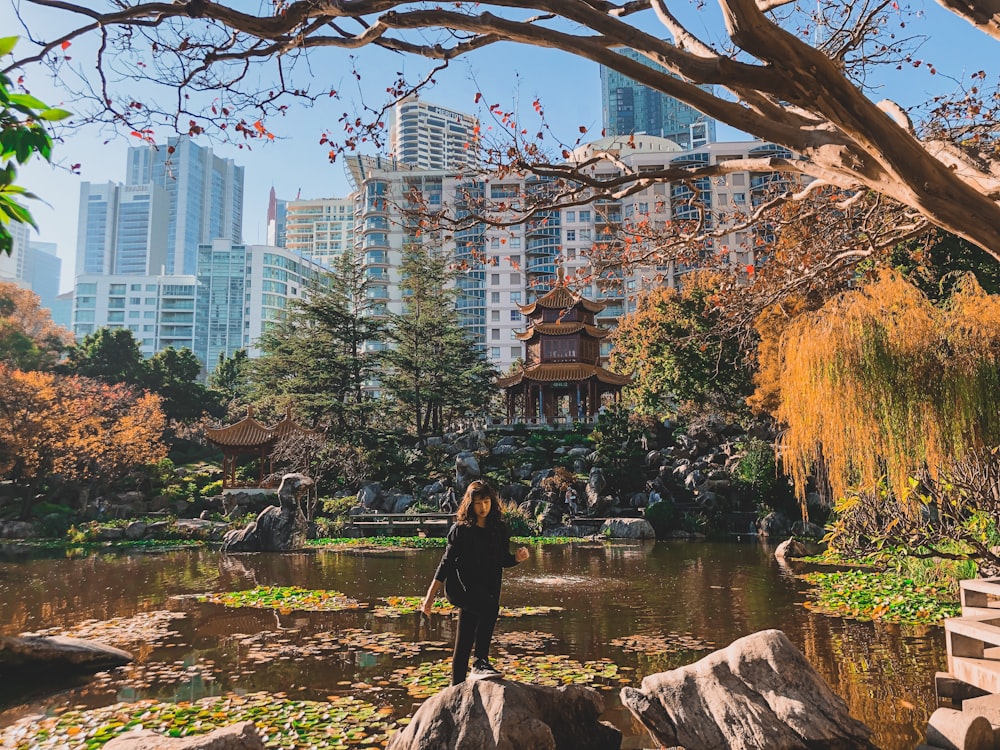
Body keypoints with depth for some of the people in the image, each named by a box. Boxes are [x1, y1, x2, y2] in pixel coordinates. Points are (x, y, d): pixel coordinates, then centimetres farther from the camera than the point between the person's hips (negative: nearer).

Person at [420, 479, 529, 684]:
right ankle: (480, 662, -33)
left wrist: (518, 558, -6)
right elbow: (447, 562, -1)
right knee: (489, 608, -35)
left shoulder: (499, 529, 6)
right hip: (466, 589, -4)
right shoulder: (460, 529, -4)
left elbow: (502, 560, 16)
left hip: (490, 591, 4)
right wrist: (430, 595, -3)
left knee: (464, 646, 7)